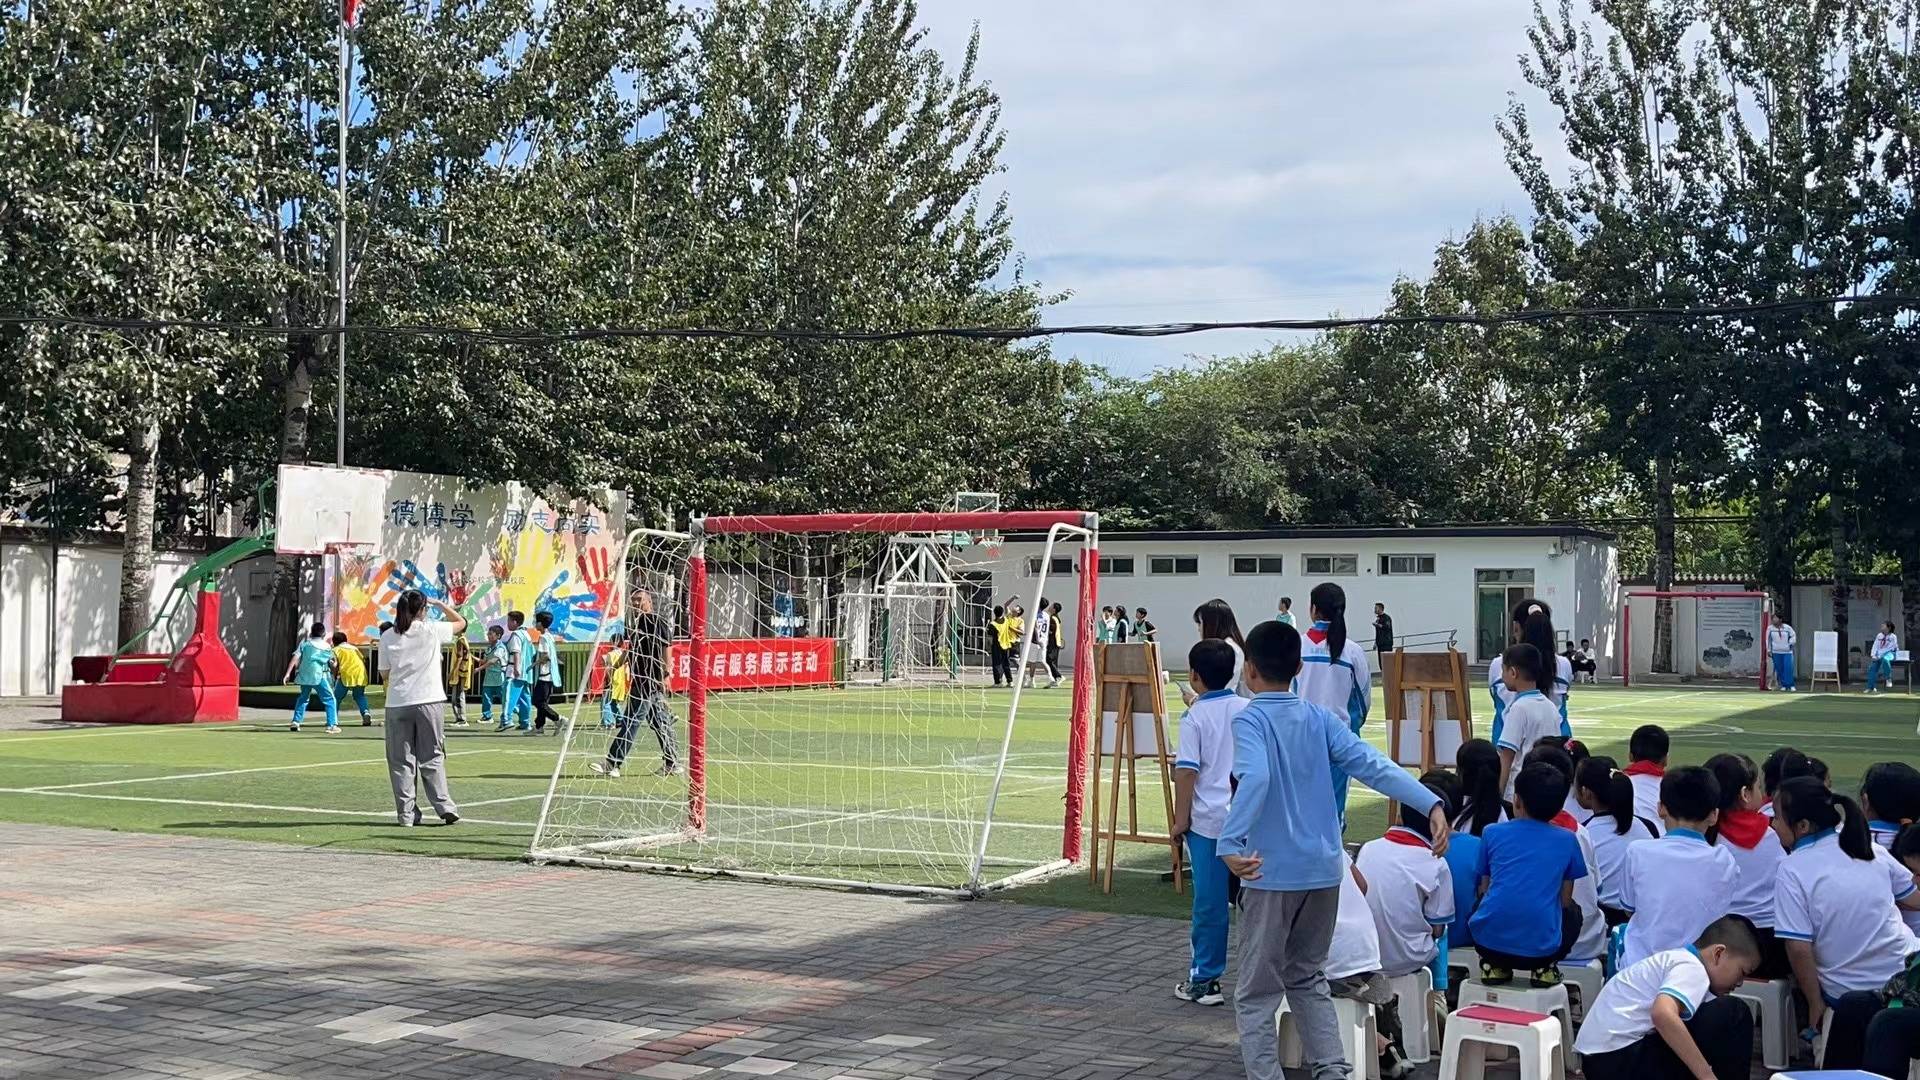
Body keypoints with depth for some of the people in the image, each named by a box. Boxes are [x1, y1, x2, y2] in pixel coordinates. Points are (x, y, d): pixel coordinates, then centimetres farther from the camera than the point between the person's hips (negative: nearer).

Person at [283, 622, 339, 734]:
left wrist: (288, 673, -2)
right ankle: (332, 725, -11)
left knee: (302, 698, 26)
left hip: (304, 676, 3)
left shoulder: (305, 644, 11)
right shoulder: (327, 647, 8)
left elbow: (295, 658, 1)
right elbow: (332, 664, 14)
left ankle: (296, 722, 23)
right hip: (319, 676, -3)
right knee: (330, 700, 1)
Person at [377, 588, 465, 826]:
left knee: (401, 762, 6)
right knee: (432, 758, 8)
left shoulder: (387, 637, 1)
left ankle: (407, 813, 5)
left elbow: (385, 673, 5)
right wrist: (439, 604, 19)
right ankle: (445, 807, 1)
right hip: (429, 702, -1)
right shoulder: (432, 630, -2)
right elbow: (461, 622, 14)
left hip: (397, 704, 1)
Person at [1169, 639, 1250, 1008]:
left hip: (1209, 821, -4)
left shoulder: (1195, 718, -7)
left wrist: (1181, 819, -4)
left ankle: (1204, 979, 8)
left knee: (1210, 901, 1)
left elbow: (1187, 772, -11)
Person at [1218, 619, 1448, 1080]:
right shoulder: (1320, 718, 6)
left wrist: (1229, 843, -33)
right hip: (1323, 869, 5)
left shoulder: (1249, 720, -8)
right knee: (1308, 978, 21)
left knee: (1256, 994, 5)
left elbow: (1255, 778, -27)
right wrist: (1432, 805, -10)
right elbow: (1374, 765, -5)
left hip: (1273, 871, -5)